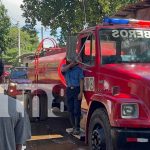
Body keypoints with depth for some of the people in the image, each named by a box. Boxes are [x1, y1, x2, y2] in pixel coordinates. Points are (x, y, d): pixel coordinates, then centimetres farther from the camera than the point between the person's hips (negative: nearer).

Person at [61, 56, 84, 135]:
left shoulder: (78, 69, -1)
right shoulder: (65, 67, 10)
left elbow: (81, 81, -6)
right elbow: (63, 70, -15)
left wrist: (81, 92, -13)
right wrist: (71, 64, -14)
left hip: (77, 89, -4)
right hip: (69, 90, 4)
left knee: (76, 110, -6)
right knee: (71, 110, 9)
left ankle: (77, 128, 0)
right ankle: (73, 127, 20)